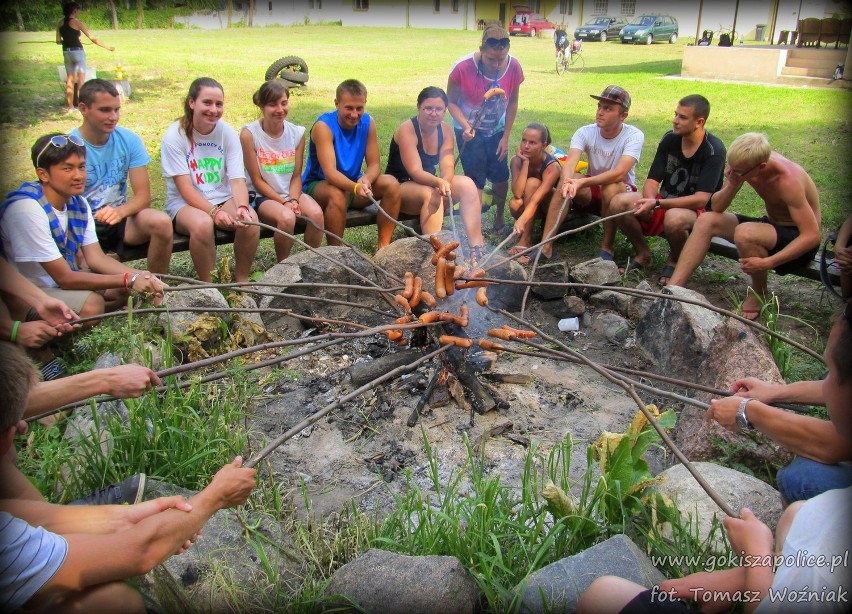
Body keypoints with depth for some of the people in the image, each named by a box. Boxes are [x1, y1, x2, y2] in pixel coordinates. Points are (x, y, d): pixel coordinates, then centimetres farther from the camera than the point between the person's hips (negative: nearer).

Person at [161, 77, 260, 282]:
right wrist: (214, 211, -32)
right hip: (184, 203, -3)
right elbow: (185, 188, -16)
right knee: (202, 224, -37)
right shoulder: (175, 135, -11)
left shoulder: (227, 133, -2)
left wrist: (242, 207, -32)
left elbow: (237, 179, -10)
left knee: (250, 220, -29)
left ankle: (242, 281, -7)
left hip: (223, 198, 3)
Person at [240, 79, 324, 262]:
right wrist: (284, 202, -16)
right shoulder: (249, 134, -11)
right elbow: (257, 180, -9)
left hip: (290, 192, 4)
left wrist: (293, 200, -15)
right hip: (261, 195, -4)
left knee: (316, 213, -27)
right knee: (286, 217, -33)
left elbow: (296, 176, 3)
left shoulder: (297, 133, 1)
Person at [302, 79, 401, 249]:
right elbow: (330, 173, -31)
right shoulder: (324, 125, -21)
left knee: (392, 184, -16)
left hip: (352, 184, 5)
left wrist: (366, 180, -31)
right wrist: (356, 188, -49)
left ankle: (384, 246, -11)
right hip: (317, 185, -5)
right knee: (338, 194, -37)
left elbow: (374, 164, -7)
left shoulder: (368, 122, -6)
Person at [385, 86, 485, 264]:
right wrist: (438, 182, -45)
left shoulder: (445, 131, 0)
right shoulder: (407, 129, -18)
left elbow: (448, 168, -10)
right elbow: (415, 172, -27)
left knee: (467, 184, -19)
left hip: (429, 184, 6)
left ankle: (477, 245, -24)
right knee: (431, 194, -36)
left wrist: (445, 182, -34)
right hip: (400, 187, -6)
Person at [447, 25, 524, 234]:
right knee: (476, 180, -8)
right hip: (469, 130, -3)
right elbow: (451, 102, -17)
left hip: (497, 130, 3)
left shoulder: (513, 67, -18)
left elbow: (512, 102, -5)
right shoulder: (463, 67, -27)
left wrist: (506, 137, -6)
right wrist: (465, 126, -32)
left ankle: (499, 219, 29)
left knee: (500, 175, 5)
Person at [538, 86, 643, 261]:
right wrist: (567, 183, -52)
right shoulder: (585, 132, -12)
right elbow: (569, 164, -29)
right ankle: (545, 246, -29)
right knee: (566, 185, -27)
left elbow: (619, 173, -35)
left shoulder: (634, 136, -20)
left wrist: (582, 182, -46)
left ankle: (607, 247, -18)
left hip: (622, 192, -3)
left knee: (610, 188, -36)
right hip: (592, 191, 3)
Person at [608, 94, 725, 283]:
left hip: (696, 212, -5)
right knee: (619, 203, -21)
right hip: (664, 206, 5)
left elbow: (701, 199, -23)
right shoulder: (670, 139, -1)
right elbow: (652, 180, -1)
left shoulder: (714, 151, -16)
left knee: (674, 218, -41)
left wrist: (657, 204, -30)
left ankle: (674, 262, -7)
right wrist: (649, 202, -24)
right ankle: (643, 255, 2)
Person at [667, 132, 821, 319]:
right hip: (772, 224, 7)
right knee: (707, 221, -9)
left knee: (744, 233, -34)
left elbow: (812, 236, -31)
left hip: (798, 239, -7)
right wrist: (732, 185, -25)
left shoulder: (787, 180, -31)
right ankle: (672, 289, -17)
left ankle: (759, 292, -7)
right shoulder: (743, 164, -12)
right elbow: (716, 207, -5)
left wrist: (767, 263, -38)